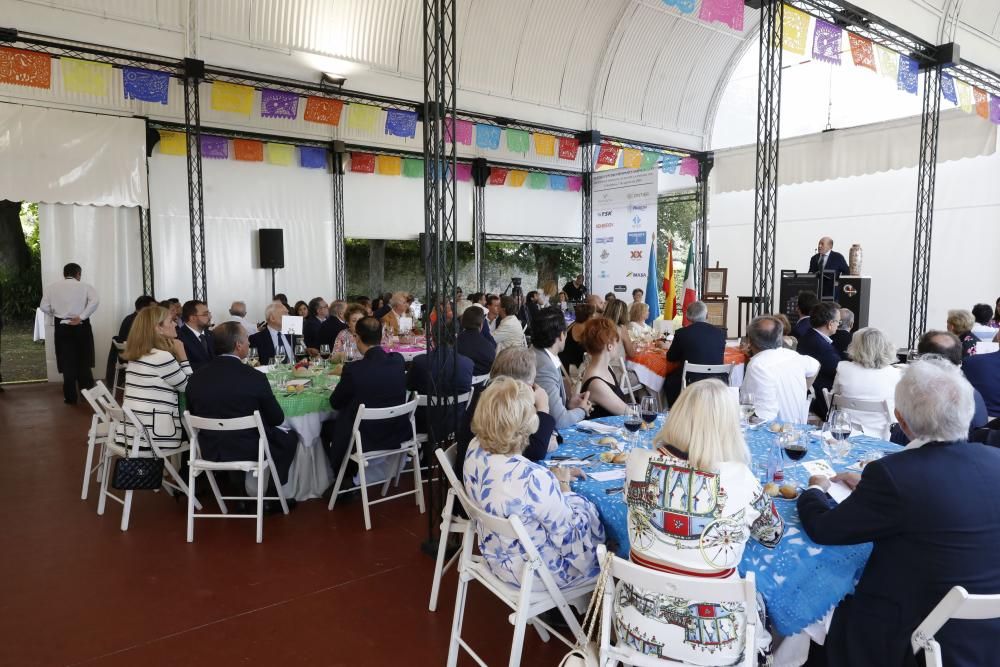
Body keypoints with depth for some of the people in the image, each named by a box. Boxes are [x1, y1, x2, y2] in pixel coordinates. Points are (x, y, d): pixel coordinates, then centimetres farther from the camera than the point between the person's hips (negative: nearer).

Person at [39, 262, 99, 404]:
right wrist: (81, 317, -14)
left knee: (67, 363, 8)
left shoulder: (52, 287, 5)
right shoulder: (85, 286, 0)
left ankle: (70, 397, 12)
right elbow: (95, 301, -17)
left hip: (62, 328, 1)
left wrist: (56, 314, 13)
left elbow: (44, 307, -2)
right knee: (84, 362, 12)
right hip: (81, 327, -1)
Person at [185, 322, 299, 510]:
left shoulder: (195, 377, -9)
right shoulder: (255, 377, -21)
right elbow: (277, 419, -9)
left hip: (210, 451, 5)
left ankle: (239, 493, 35)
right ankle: (272, 498, 25)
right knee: (290, 436, 21)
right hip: (249, 450, -5)